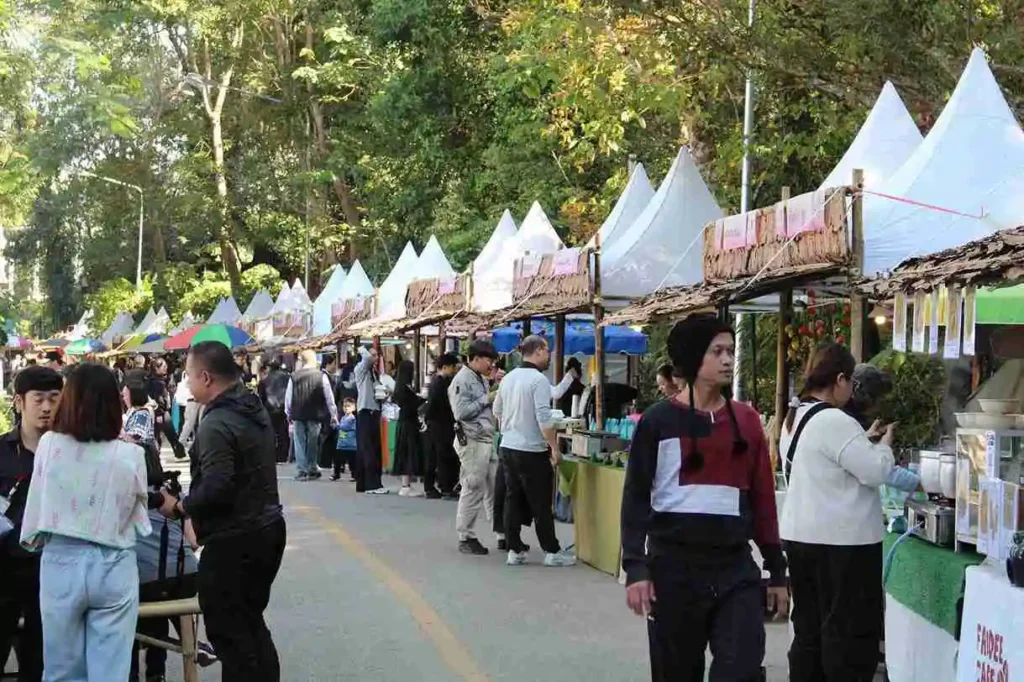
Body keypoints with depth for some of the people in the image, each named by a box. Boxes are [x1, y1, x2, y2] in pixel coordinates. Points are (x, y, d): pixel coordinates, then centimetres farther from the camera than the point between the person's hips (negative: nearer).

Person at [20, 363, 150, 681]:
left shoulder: (48, 444, -8)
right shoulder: (131, 455, -10)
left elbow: (36, 507, 2)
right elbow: (138, 512, 4)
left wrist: (33, 540, 22)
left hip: (61, 562, 1)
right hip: (113, 567, -1)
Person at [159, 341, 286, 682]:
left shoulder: (216, 424, -20)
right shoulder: (255, 409, 10)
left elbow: (216, 488, -27)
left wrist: (178, 507, -11)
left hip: (233, 540, -10)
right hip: (267, 528, 10)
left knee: (228, 632, 1)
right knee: (251, 624, 20)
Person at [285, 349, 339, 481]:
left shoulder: (294, 377, -3)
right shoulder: (321, 376, -6)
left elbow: (288, 396, 5)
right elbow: (329, 396, -3)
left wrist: (288, 413, 19)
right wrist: (333, 415, 6)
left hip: (298, 415, 0)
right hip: (315, 415, 0)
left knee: (300, 443, 7)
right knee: (313, 443, 10)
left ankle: (302, 470, 3)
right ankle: (312, 470, 14)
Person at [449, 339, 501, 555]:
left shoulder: (481, 379, 16)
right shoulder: (462, 380, -12)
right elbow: (461, 411, -21)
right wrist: (487, 399, -15)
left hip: (488, 440, 9)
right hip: (472, 442, -9)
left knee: (496, 489, 10)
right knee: (473, 491, -3)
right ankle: (466, 538, 6)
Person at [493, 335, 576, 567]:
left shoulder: (508, 378, 8)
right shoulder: (538, 379, -16)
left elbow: (497, 411, 18)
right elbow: (544, 418, -20)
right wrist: (554, 448, -14)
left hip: (508, 447, 7)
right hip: (532, 451, -7)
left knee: (513, 500, 10)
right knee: (541, 504, 2)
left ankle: (514, 550, 13)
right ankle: (552, 552, 10)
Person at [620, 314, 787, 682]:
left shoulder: (747, 420, 7)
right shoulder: (659, 420, -3)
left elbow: (762, 500, 11)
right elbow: (636, 498, -3)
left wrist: (777, 571, 11)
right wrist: (635, 568, -13)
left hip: (737, 568, 2)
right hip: (673, 568, -2)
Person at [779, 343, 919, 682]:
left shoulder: (795, 418, 11)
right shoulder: (835, 421, -19)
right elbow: (875, 472, -17)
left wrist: (864, 440, 16)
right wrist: (884, 444, 1)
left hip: (801, 535, 9)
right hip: (841, 540, -9)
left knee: (809, 628, 15)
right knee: (848, 630, 0)